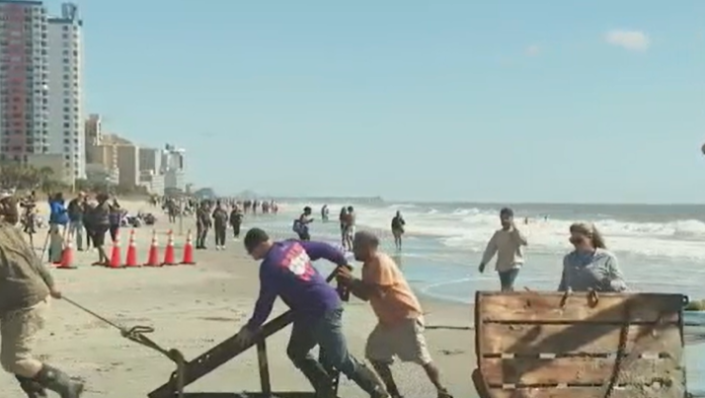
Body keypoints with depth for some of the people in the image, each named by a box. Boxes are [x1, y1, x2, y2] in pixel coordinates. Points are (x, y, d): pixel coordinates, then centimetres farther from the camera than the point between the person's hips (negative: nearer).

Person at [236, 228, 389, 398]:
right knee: (297, 352, 17)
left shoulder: (270, 266, -16)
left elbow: (265, 303, -8)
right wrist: (344, 264, 28)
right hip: (318, 308, 10)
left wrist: (251, 328, 5)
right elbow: (324, 248, 13)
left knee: (342, 360, 0)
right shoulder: (292, 245, 7)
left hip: (322, 312, -10)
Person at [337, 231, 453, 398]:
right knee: (375, 355, 5)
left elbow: (378, 293, -29)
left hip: (407, 316, -10)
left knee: (422, 358, -5)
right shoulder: (368, 266, 10)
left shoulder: (381, 261, -19)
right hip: (388, 320, 10)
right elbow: (365, 294, 10)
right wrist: (348, 283, -5)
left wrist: (352, 281, -26)